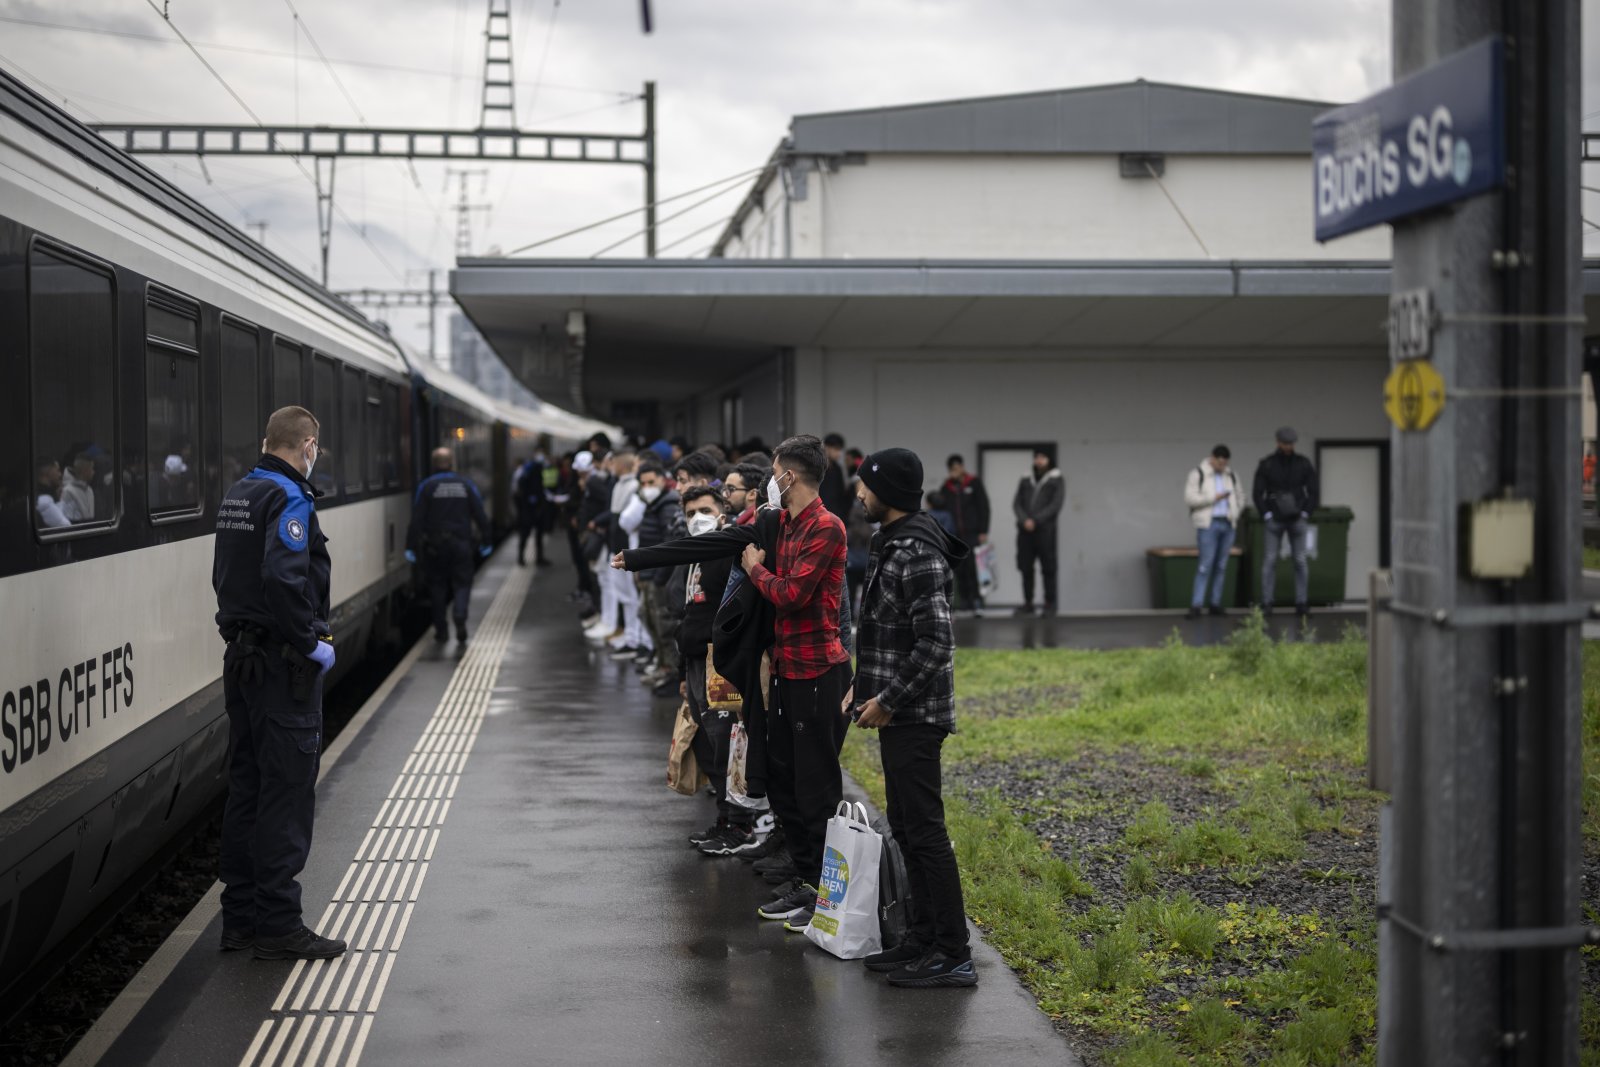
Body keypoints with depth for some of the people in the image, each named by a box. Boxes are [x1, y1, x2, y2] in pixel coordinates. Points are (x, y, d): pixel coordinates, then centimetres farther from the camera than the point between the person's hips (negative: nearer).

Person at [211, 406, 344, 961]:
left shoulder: (236, 495, 13)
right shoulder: (290, 499, -15)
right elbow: (284, 578, -27)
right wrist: (312, 643, -17)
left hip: (241, 658, 9)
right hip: (284, 665, -9)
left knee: (246, 787, 13)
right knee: (287, 790, -4)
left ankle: (240, 916, 19)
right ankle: (278, 924, -1)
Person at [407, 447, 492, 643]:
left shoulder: (426, 486, -3)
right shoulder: (466, 485, 2)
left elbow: (417, 519, -7)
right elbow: (480, 516, 2)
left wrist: (411, 546, -4)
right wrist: (485, 541, 11)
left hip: (434, 545, 0)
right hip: (461, 544, 1)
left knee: (437, 585, 10)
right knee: (462, 583, 7)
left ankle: (441, 630, 10)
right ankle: (460, 617, -20)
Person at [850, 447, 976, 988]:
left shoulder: (917, 553, -20)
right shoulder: (890, 542, 13)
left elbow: (936, 642, -25)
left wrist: (887, 700, -19)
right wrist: (864, 686, 15)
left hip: (914, 717, -11)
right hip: (896, 713, 11)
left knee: (925, 831, -7)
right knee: (905, 828, 15)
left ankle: (954, 957, -3)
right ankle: (924, 939, 24)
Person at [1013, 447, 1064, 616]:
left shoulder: (1057, 480, 4)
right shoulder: (1025, 480, 16)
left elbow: (1056, 504, -6)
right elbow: (1017, 503, 9)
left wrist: (1035, 520, -12)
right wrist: (1025, 520, -10)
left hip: (1045, 530, -4)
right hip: (1025, 531, 4)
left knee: (1048, 568, -4)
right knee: (1025, 567, 2)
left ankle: (1050, 604, -1)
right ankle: (1028, 603, 7)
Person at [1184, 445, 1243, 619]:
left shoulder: (1231, 476, 14)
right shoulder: (1198, 474, -2)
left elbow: (1239, 497, 22)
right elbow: (1190, 498, -11)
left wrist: (1235, 513, 5)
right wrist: (1213, 497, -14)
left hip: (1228, 525, 5)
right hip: (1208, 524, -5)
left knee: (1221, 565, 6)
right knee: (1206, 564, -12)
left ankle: (1216, 604, 10)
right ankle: (1196, 605, -11)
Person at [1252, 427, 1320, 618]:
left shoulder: (1303, 464, 2)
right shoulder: (1266, 464, -2)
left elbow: (1314, 491, 5)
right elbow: (1257, 493, 0)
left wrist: (1305, 514, -3)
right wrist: (1266, 515, -7)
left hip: (1297, 520, 1)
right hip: (1274, 521, -1)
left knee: (1301, 561, 0)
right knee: (1270, 560, -3)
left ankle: (1301, 603, 5)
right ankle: (1267, 604, 0)